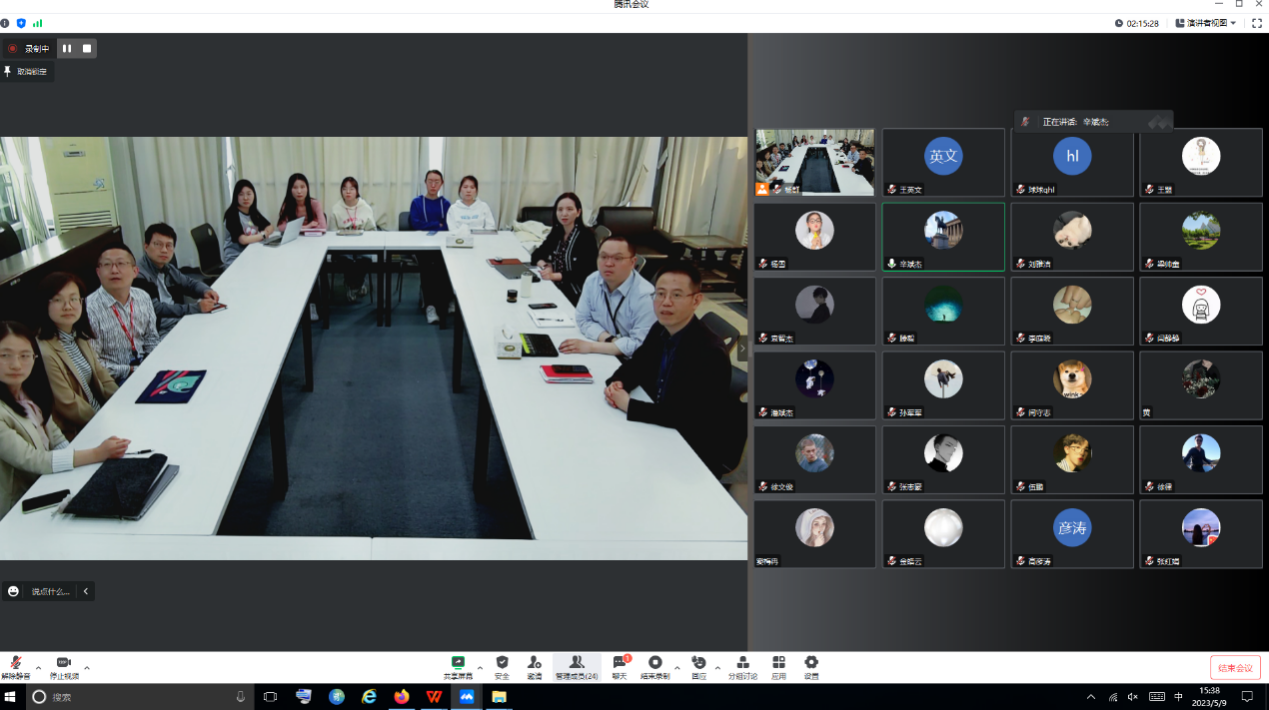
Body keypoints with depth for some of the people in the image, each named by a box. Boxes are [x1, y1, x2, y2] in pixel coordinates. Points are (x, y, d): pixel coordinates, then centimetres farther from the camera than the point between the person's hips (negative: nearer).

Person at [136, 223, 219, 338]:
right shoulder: (139, 276, -15)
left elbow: (190, 282, 27)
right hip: (162, 336, -9)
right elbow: (156, 309, -23)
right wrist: (196, 308, -26)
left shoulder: (168, 269, 11)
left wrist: (205, 291, 4)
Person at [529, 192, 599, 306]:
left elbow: (584, 273, -16)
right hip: (556, 287, 7)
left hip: (575, 295, -7)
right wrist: (544, 265, -7)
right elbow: (537, 254, 15)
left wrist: (554, 276, -25)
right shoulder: (556, 232, 9)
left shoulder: (586, 236, -10)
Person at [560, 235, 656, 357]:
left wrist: (590, 346, -24)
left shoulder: (645, 296, -21)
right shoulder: (592, 281, -3)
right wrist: (610, 340, -14)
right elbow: (584, 320, 5)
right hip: (604, 355, 5)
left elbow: (640, 345, -24)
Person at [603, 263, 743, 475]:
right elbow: (635, 365, 13)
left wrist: (629, 405, -28)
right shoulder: (660, 331, -3)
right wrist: (616, 383, -10)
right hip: (662, 430, 7)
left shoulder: (710, 353, -28)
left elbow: (687, 417, -34)